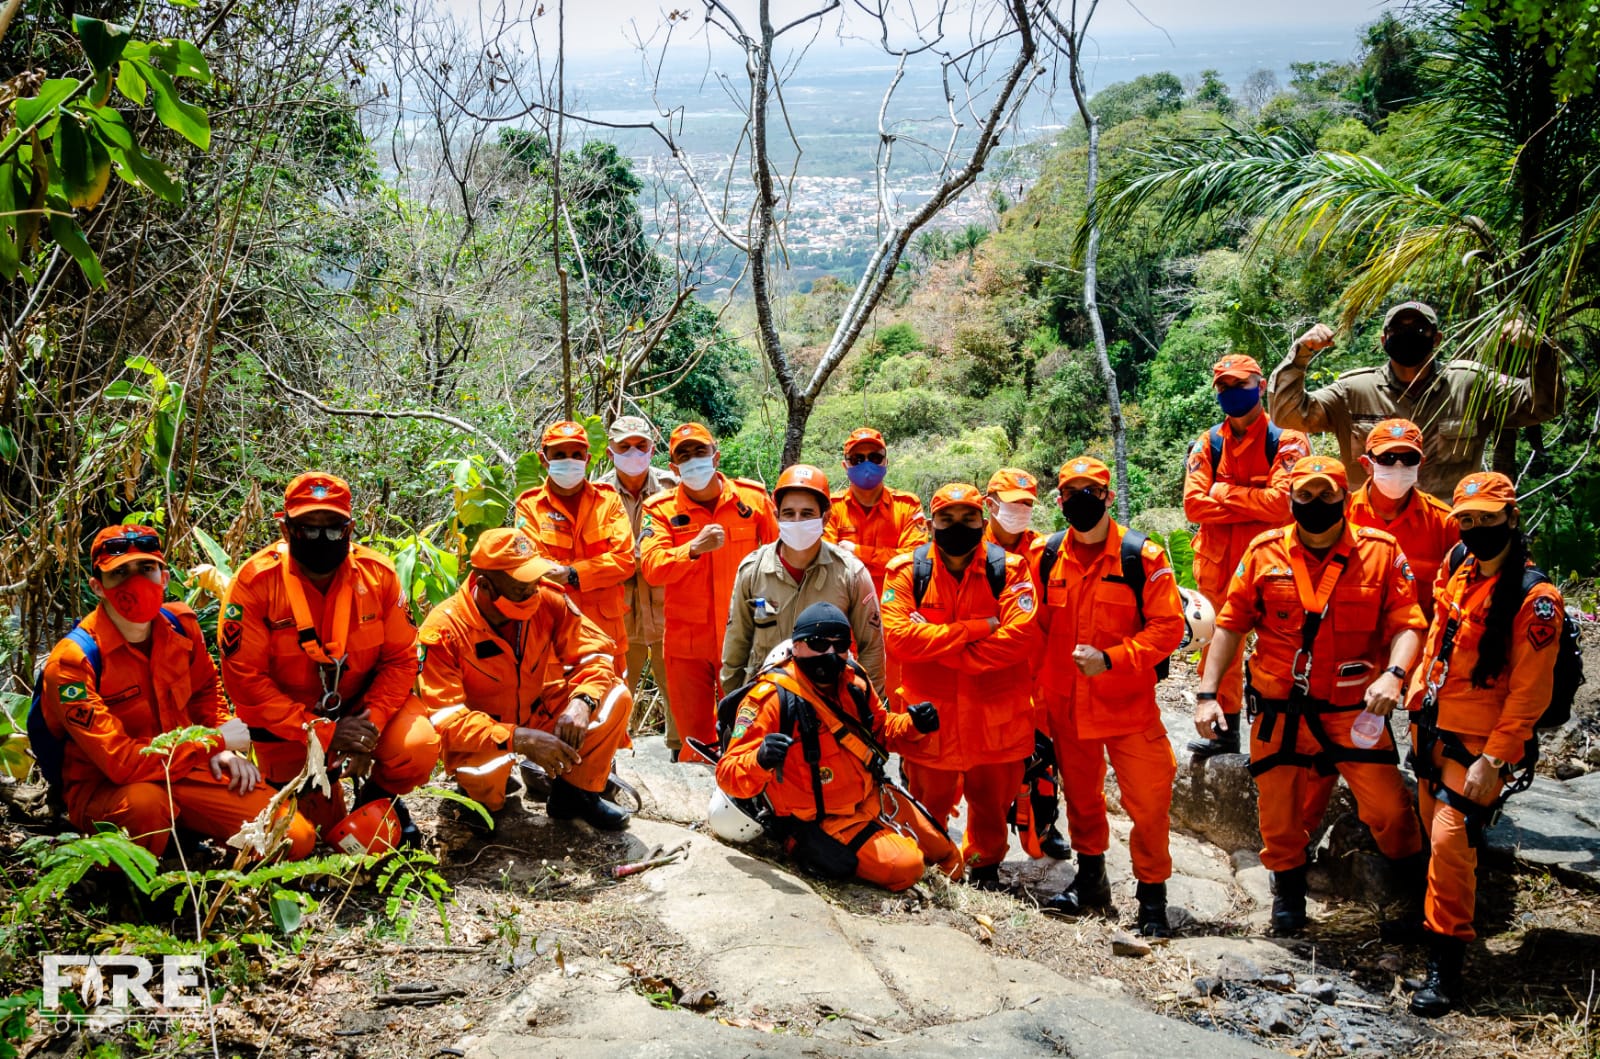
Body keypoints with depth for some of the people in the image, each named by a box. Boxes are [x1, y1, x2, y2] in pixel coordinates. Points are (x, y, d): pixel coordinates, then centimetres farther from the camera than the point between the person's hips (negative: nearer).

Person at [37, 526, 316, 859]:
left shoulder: (181, 625, -3)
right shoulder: (73, 662, -22)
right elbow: (121, 762, -27)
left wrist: (225, 750, -2)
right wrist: (216, 742, -20)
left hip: (181, 769, 5)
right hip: (103, 787, -5)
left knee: (297, 839, -11)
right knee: (145, 804, -43)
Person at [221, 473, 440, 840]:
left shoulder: (379, 574, -14)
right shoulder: (254, 582, -21)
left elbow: (400, 660, -9)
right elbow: (245, 678, -21)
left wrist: (370, 726, -24)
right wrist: (322, 731, -26)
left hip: (365, 700, 1)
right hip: (288, 715, -1)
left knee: (418, 749, -25)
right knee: (318, 823, 2)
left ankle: (380, 794, 11)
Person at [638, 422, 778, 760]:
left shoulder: (753, 498, 1)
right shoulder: (661, 509, -1)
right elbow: (651, 567, -15)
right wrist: (694, 548, -30)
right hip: (687, 643, 0)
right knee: (695, 737, 8)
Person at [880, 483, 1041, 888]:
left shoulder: (1009, 568, -5)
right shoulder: (907, 569, -4)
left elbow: (1018, 637, -17)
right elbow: (897, 636, -17)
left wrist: (938, 649, -17)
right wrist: (974, 629, -18)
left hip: (995, 714, 1)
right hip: (931, 714, 0)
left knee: (992, 798, 16)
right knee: (930, 801, 13)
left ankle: (985, 865, 41)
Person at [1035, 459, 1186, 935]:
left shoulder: (1142, 554, -9)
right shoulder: (1048, 557, 2)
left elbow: (1169, 625, -11)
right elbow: (1038, 627, 10)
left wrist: (1111, 658, -21)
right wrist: (1043, 687, 5)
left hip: (1127, 700, -4)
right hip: (1067, 702, 4)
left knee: (1148, 800, -5)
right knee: (1081, 795, 18)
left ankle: (1152, 895, 13)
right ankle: (1090, 878, 38)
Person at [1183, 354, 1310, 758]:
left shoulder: (1285, 440, -6)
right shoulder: (1207, 444, 6)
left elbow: (1281, 503, -19)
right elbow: (1194, 505, -5)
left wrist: (1224, 493, -12)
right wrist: (1253, 506, -12)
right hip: (1219, 563, 5)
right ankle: (1223, 731, 26)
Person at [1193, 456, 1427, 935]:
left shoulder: (1380, 551, -3)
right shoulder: (1264, 552, 0)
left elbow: (1406, 624, -6)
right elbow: (1231, 625, 3)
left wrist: (1393, 673, -25)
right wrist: (1207, 693, -3)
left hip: (1355, 709, -1)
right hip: (1280, 710, 1)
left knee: (1388, 806, -2)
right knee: (1279, 807, 10)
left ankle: (1414, 875, 28)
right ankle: (1288, 884, 37)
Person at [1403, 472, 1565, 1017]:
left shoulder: (1535, 599, -19)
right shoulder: (1459, 565, 3)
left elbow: (1530, 692, -19)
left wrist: (1493, 759, -21)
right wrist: (1419, 693, 18)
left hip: (1480, 741, -7)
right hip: (1433, 726, 7)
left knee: (1451, 840, -12)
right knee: (1435, 827, 18)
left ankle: (1445, 964, -3)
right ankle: (1437, 918, 37)